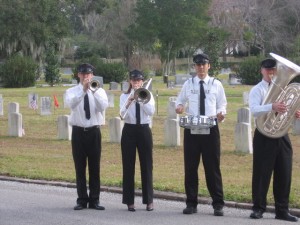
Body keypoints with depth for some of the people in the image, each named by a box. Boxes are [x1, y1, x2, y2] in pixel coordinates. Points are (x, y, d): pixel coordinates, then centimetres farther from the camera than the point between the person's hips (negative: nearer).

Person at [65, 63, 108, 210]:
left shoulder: (99, 91, 4)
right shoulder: (71, 92, 2)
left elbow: (103, 106, -16)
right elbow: (72, 104, -21)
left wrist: (93, 90, -28)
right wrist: (83, 89, -32)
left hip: (94, 132, 1)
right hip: (78, 132, -1)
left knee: (95, 167, 3)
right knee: (80, 167, 3)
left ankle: (94, 200, 9)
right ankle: (82, 199, 10)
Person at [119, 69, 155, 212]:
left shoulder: (148, 95, 5)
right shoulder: (125, 96, 3)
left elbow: (151, 112, -12)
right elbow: (122, 115, -13)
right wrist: (129, 102, -31)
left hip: (144, 130, 0)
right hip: (129, 131, 0)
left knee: (146, 165, 2)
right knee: (128, 166, 1)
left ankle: (149, 200, 9)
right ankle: (129, 201, 7)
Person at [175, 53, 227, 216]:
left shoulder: (216, 84, 4)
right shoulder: (188, 84, 7)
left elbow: (222, 105, 7)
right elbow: (180, 101, 15)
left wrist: (221, 114, -16)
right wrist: (179, 107, -9)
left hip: (211, 129, -1)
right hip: (191, 129, 2)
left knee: (213, 167, 0)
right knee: (190, 167, 4)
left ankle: (218, 204, 5)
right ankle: (191, 203, 13)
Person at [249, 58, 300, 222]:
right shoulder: (257, 90, -3)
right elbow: (254, 110, -21)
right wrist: (272, 107, -38)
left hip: (282, 135, 5)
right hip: (265, 136, -5)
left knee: (284, 174, 5)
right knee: (262, 173, -2)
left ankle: (282, 210, 12)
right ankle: (258, 208, 7)